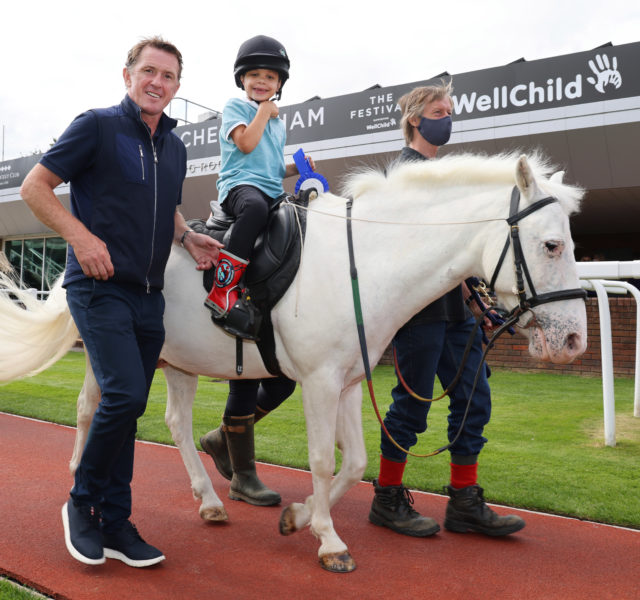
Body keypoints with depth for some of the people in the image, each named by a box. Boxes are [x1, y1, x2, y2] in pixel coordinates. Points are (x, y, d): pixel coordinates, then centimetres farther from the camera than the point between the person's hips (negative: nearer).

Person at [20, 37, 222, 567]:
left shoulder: (175, 147, 15)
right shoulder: (97, 126, -3)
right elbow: (34, 187, -2)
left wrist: (189, 238, 9)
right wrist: (81, 236, -16)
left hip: (148, 294, 6)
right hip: (100, 286, -6)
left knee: (128, 409, 9)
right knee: (124, 394, -19)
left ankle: (114, 524, 20)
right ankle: (83, 502, 7)